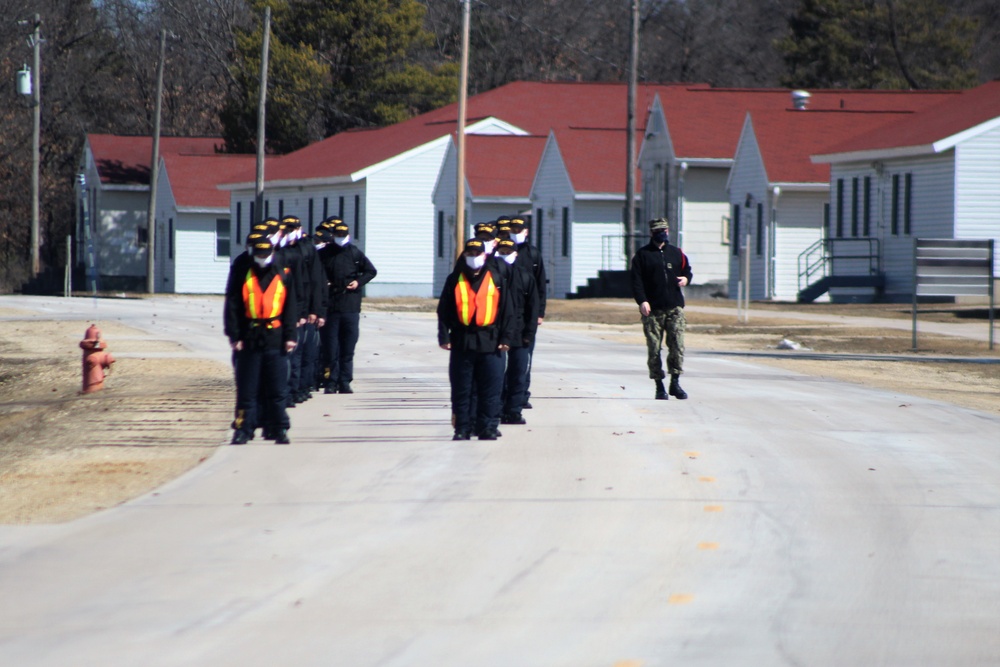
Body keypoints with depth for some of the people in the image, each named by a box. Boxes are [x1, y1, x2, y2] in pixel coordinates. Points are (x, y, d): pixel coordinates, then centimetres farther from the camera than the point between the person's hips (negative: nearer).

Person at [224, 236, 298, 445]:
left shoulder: (281, 271, 5)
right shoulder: (241, 269, 1)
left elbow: (289, 305, 8)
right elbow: (232, 304, 0)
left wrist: (290, 336, 3)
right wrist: (234, 335, -6)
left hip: (275, 338, 1)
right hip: (249, 338, -1)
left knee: (278, 388, 3)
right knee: (247, 388, 3)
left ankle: (280, 429, 10)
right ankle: (243, 429, 8)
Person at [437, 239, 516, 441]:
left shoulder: (496, 279, 7)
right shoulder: (455, 280, 8)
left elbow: (507, 311, 7)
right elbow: (444, 311, 7)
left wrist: (506, 338, 0)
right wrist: (444, 336, -2)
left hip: (490, 343, 0)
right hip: (462, 342, 0)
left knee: (490, 389, -1)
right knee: (461, 388, 3)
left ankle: (488, 428, 5)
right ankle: (462, 429, 9)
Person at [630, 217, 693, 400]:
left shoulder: (676, 253, 13)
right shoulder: (642, 255, 4)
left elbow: (686, 268, 25)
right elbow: (636, 280, -2)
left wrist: (686, 278, 0)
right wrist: (642, 301, -14)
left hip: (675, 308, 2)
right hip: (652, 309, -2)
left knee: (677, 346, -7)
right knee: (654, 349, -1)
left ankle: (675, 383, 3)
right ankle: (659, 386, 6)